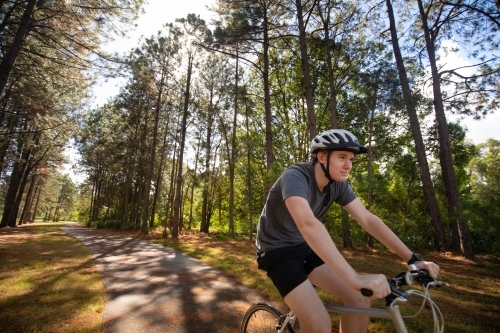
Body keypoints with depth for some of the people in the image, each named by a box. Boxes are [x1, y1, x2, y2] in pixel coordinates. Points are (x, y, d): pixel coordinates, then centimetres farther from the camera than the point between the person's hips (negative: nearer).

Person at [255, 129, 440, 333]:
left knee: (360, 300, -2)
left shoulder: (338, 184, -6)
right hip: (277, 250, -6)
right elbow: (308, 224, -45)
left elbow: (368, 220, -6)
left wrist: (413, 259, -12)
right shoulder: (295, 177, -29)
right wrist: (355, 277, -50)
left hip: (304, 247, 7)